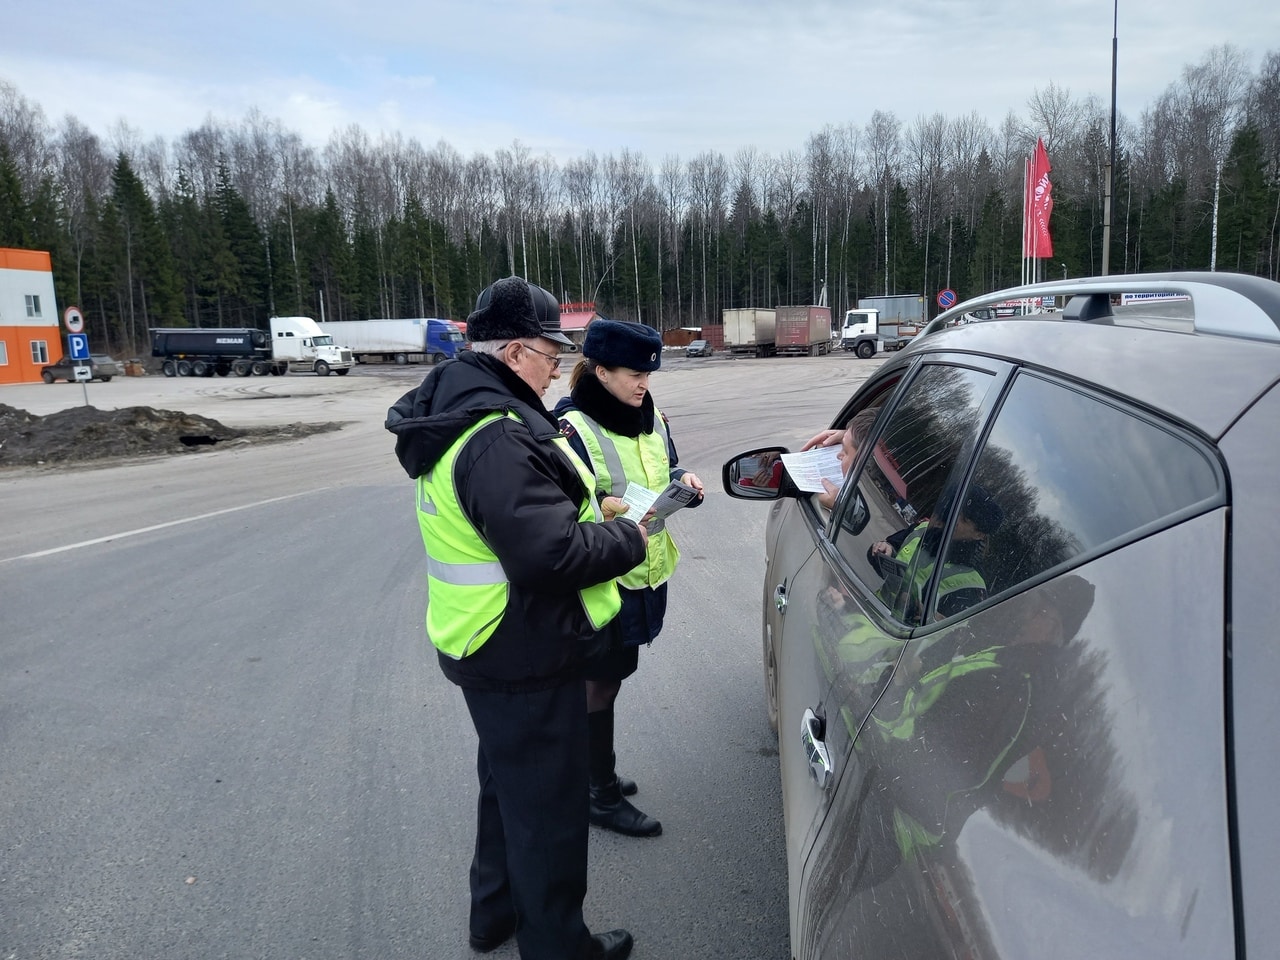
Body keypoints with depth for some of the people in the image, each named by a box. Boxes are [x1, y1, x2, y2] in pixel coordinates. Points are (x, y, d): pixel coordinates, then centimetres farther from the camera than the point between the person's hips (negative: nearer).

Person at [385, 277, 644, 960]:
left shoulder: (460, 413, 7)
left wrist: (590, 511, 3)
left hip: (491, 650, 11)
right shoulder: (498, 439, -28)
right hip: (525, 658, -11)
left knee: (508, 787, 27)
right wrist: (627, 538, -17)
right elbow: (552, 555, -33)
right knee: (548, 807, 8)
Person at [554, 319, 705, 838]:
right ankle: (602, 796, 21)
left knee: (607, 679, 21)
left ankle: (598, 768, 39)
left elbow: (667, 474, 16)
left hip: (646, 571, 7)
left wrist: (684, 482, -5)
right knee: (600, 683, 6)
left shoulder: (651, 420, 5)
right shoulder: (573, 431, -18)